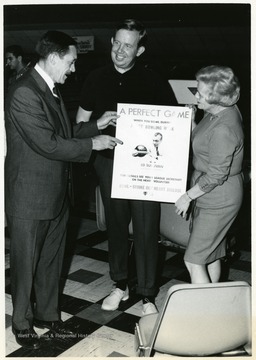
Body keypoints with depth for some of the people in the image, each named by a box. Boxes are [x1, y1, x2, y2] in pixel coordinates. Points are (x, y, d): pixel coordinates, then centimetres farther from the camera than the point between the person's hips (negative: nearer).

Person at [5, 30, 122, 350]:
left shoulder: (50, 90, 10)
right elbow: (49, 144, -24)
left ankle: (47, 314, 37)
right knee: (26, 264, 9)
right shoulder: (24, 92, -21)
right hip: (30, 198, -9)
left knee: (51, 261, 20)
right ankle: (22, 324, 28)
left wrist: (96, 125, 8)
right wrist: (92, 144, -16)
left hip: (56, 195, 9)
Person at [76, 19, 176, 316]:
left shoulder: (154, 82, -5)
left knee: (146, 231, 1)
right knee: (116, 226, 14)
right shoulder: (96, 79, 3)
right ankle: (120, 286, 31)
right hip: (109, 165, 3)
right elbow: (80, 123, 11)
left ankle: (147, 295, 16)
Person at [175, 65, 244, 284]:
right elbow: (202, 140, 13)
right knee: (212, 256, 21)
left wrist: (188, 196, -13)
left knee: (193, 261, -2)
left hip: (218, 201, -10)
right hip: (210, 198, 10)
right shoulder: (221, 111, 0)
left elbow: (216, 175, -24)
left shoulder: (223, 129, -29)